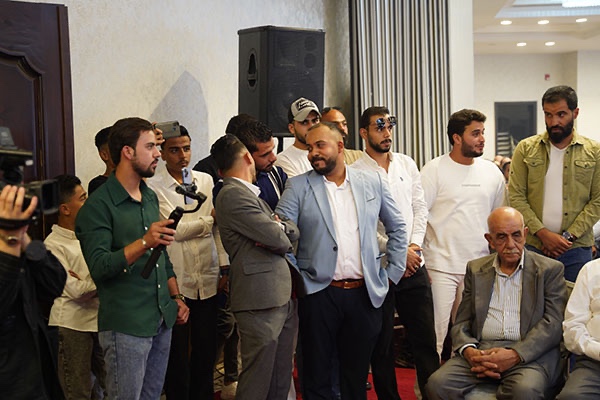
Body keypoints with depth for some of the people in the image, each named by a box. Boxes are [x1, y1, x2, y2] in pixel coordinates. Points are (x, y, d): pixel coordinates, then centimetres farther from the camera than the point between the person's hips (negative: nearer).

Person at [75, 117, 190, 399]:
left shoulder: (151, 197, 12)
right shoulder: (98, 206, -12)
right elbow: (99, 267, -21)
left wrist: (176, 297, 15)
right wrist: (144, 242, -31)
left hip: (162, 320, 7)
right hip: (126, 326, -7)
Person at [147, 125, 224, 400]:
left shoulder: (206, 180, 9)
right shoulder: (154, 187, -6)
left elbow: (218, 227, 7)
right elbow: (174, 230, -12)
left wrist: (225, 265, 2)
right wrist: (210, 219, -5)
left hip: (207, 280, 4)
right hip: (176, 281, -4)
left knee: (206, 349, 13)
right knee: (178, 353, 7)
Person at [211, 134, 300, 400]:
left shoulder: (248, 193, 20)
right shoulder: (232, 195, -11)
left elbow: (293, 232, 16)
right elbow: (279, 239, -17)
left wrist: (278, 228, -7)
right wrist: (279, 231, 6)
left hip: (282, 298, 9)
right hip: (261, 301, -9)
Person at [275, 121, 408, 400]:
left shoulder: (372, 183, 7)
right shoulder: (298, 186, 2)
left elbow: (397, 227, 14)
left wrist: (393, 272, 10)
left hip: (365, 293, 2)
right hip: (319, 293, -1)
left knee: (357, 374, 13)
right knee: (317, 377, 8)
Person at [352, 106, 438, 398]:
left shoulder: (407, 164, 11)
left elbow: (420, 208, 11)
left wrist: (414, 246, -3)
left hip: (414, 265, 4)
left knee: (425, 337, 5)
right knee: (382, 343, 8)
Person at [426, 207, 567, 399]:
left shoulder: (550, 270, 8)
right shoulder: (475, 269, 18)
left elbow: (553, 324, -1)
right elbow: (461, 322, 14)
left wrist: (515, 355, -16)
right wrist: (469, 351, -9)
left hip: (529, 353, -2)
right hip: (480, 350, 3)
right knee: (437, 383, -24)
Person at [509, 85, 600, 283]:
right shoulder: (526, 149, 3)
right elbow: (516, 196, -2)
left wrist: (569, 236, -10)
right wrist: (543, 233, -11)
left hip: (576, 249, 0)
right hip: (532, 245, 0)